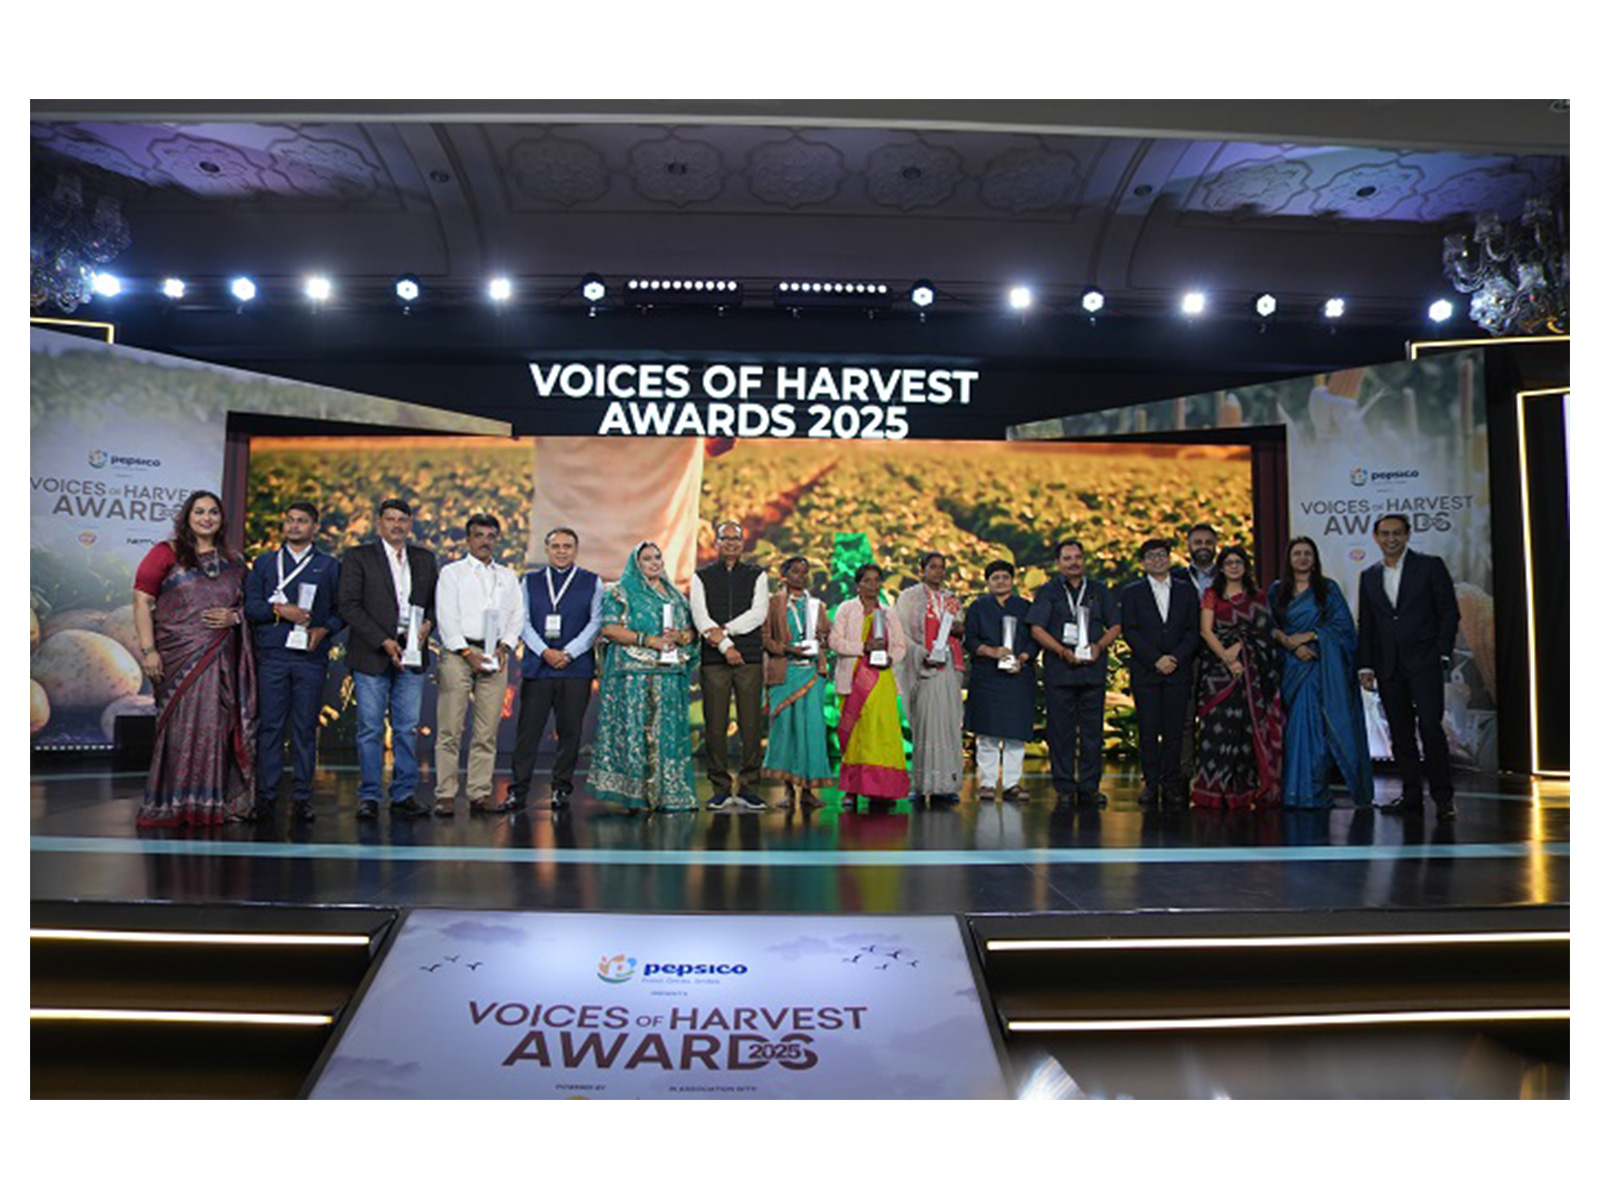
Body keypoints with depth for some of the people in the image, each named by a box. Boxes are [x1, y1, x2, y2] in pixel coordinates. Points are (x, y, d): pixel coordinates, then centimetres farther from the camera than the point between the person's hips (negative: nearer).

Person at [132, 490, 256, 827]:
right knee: (181, 725, -3)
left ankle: (210, 805, 11)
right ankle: (173, 805, 5)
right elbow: (141, 600, -3)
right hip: (178, 656, -3)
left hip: (220, 659, 3)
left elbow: (246, 605, 20)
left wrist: (234, 616, -4)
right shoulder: (167, 553, 3)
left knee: (215, 726, 3)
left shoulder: (231, 562, 15)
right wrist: (148, 650, -10)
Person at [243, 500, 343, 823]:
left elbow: (342, 610, 9)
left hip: (311, 656, -1)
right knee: (270, 726, -1)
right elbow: (250, 606, 7)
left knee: (305, 729, 1)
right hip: (272, 654, 1)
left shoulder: (330, 566, 12)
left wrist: (324, 630, -8)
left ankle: (302, 797, 6)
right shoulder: (265, 562, 15)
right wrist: (279, 609, -9)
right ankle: (265, 796, 5)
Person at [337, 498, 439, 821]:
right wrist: (384, 642, -12)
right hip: (372, 655, -3)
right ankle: (369, 797, 7)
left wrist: (427, 623, -4)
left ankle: (403, 796, 12)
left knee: (407, 729, 4)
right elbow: (348, 606, -5)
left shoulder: (425, 559, 14)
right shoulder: (358, 556, 2)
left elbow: (435, 600, 19)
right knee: (370, 730, -1)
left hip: (411, 654, 3)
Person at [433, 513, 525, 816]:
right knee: (450, 729, -6)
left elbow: (517, 616, 13)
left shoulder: (507, 577, 20)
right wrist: (467, 653, -11)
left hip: (495, 655, 3)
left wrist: (504, 647, -4)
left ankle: (480, 793, 6)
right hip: (458, 652, -3)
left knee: (487, 731, 1)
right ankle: (445, 795, -2)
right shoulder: (452, 572, 9)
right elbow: (447, 617, -1)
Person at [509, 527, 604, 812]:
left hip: (576, 668, -1)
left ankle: (561, 789, 13)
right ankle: (518, 790, 4)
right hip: (537, 667, 1)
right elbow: (523, 620, 5)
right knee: (528, 730, -2)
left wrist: (568, 653, -9)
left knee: (570, 731, 3)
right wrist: (544, 652, -9)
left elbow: (596, 622, 1)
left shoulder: (592, 582, 9)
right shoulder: (530, 581, 14)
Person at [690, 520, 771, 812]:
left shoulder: (756, 576, 13)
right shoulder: (702, 577, 11)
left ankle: (748, 786, 7)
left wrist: (724, 630, -12)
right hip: (713, 659, 0)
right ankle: (720, 787, 8)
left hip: (750, 658, 0)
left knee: (751, 724, -1)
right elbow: (700, 616, -1)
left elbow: (759, 613, -1)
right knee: (715, 725, -1)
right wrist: (725, 646, -12)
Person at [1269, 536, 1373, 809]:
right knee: (1291, 727, -3)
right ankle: (1291, 792, 0)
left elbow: (1342, 625, 0)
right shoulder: (1277, 590, 13)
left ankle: (1311, 793, -3)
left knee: (1312, 725, -7)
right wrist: (1291, 644, -12)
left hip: (1319, 666, -1)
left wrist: (1308, 636, -10)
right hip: (1288, 666, 2)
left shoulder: (1328, 588, 8)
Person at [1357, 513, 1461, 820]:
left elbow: (1450, 612, 0)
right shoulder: (1369, 576, 13)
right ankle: (1411, 795, 11)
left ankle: (1443, 796, -2)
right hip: (1388, 667, 4)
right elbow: (1366, 626, 13)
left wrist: (1442, 654, -7)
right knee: (1400, 733, 5)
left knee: (1430, 726, -11)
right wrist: (1365, 666, 7)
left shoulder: (1430, 566, 2)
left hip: (1424, 662, -4)